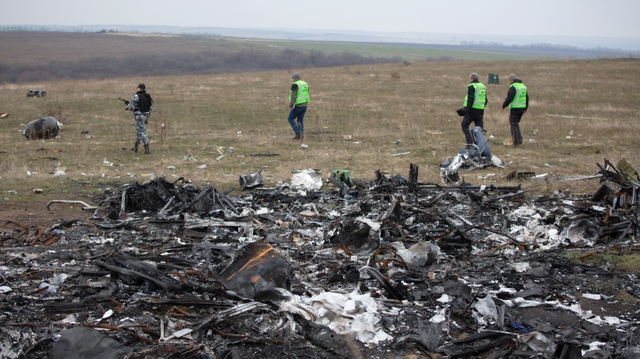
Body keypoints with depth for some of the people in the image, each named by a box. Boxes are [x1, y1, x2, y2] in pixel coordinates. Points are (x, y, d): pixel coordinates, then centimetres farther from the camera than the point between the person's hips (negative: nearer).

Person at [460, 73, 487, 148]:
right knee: (479, 128, 11)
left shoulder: (471, 86, -9)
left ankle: (470, 143, -9)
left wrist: (466, 110, -15)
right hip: (481, 110, 7)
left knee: (464, 125, 1)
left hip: (473, 110, -7)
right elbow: (485, 100, 20)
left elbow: (470, 100, -17)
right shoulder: (483, 86, 16)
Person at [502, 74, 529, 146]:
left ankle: (516, 141, -2)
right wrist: (525, 108, 23)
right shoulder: (523, 86, 11)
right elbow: (527, 97, 15)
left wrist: (503, 106, -6)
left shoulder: (513, 87, -14)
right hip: (522, 108, 8)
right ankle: (519, 138, 11)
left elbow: (509, 98, -19)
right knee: (516, 123, 19)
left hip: (514, 108, -8)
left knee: (514, 124, 0)